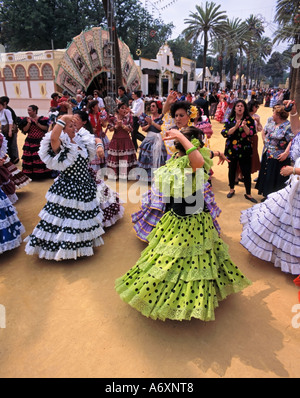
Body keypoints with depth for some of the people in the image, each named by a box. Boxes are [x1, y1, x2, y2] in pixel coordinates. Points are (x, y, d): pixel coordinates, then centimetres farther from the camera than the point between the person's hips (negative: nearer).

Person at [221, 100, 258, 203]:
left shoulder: (249, 120, 1)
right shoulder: (230, 120, 3)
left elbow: (251, 133, -11)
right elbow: (224, 133, -10)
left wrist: (244, 126, -27)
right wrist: (235, 126, -21)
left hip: (245, 150, -1)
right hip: (231, 150, 1)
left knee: (246, 172, -1)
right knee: (232, 170, 13)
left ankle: (248, 194, 13)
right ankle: (232, 190, 33)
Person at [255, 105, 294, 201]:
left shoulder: (288, 126, -21)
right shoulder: (270, 120, 2)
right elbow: (264, 131, 17)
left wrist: (286, 153, -27)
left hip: (278, 157, -8)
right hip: (267, 154, 8)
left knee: (276, 179, 3)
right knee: (266, 175, 19)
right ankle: (267, 195, 38)